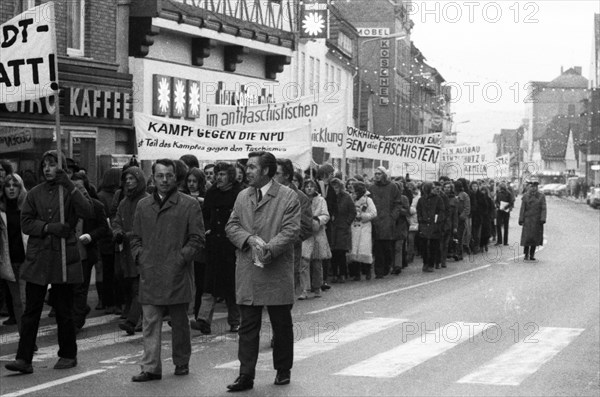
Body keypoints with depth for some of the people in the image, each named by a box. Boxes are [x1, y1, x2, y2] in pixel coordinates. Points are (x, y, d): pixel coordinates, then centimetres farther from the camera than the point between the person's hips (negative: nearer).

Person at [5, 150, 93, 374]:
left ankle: (68, 355, 20)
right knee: (31, 311, -1)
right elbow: (25, 223, 3)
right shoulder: (35, 194, 9)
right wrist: (49, 227, -13)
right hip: (37, 259, 2)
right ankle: (24, 359, -1)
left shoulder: (71, 192, 1)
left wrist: (70, 187, -22)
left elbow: (88, 213, -16)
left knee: (64, 310, 6)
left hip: (63, 259, -2)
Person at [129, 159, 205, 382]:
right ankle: (151, 368, 1)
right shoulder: (143, 206, 13)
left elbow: (197, 238, -3)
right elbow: (135, 237, 19)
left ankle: (182, 363, 22)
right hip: (149, 274, 3)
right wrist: (139, 256, 2)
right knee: (150, 323, 0)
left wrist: (181, 258, -12)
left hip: (177, 274, -3)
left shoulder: (189, 205, -1)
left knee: (179, 322, 9)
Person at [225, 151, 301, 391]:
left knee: (282, 325, 9)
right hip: (247, 272, 3)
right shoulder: (243, 197, 12)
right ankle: (246, 375, 4)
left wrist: (269, 249, -22)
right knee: (248, 326, 2)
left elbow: (291, 231, -11)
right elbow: (232, 225, 8)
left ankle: (283, 370, 23)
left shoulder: (288, 197, -4)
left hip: (277, 272, -3)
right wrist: (249, 239, -12)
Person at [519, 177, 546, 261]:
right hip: (527, 220, -1)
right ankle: (526, 255, 5)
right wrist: (521, 220, -3)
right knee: (527, 237, -5)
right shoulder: (525, 196, 5)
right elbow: (522, 209, 3)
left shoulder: (541, 196, 5)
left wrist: (543, 219, -11)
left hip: (537, 221, 1)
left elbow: (543, 209, 0)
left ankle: (532, 255, 11)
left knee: (535, 238, 4)